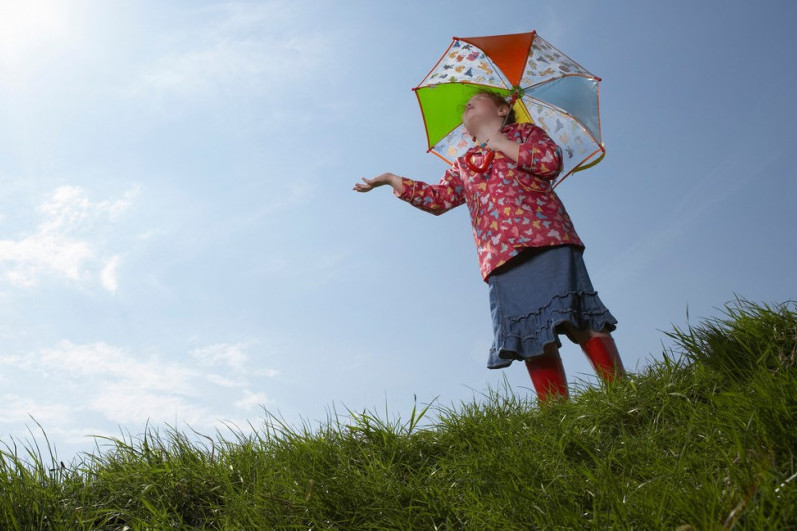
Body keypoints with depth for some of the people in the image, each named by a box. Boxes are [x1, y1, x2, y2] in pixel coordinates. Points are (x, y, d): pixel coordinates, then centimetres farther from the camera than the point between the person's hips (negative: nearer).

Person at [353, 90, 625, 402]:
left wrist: (501, 144, 7)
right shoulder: (462, 166, 30)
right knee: (533, 338, -6)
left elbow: (551, 160, 2)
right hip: (500, 255, 3)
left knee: (577, 317, -17)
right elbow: (437, 199, 16)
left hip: (545, 237, -3)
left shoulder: (523, 132, 21)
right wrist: (392, 180, 14)